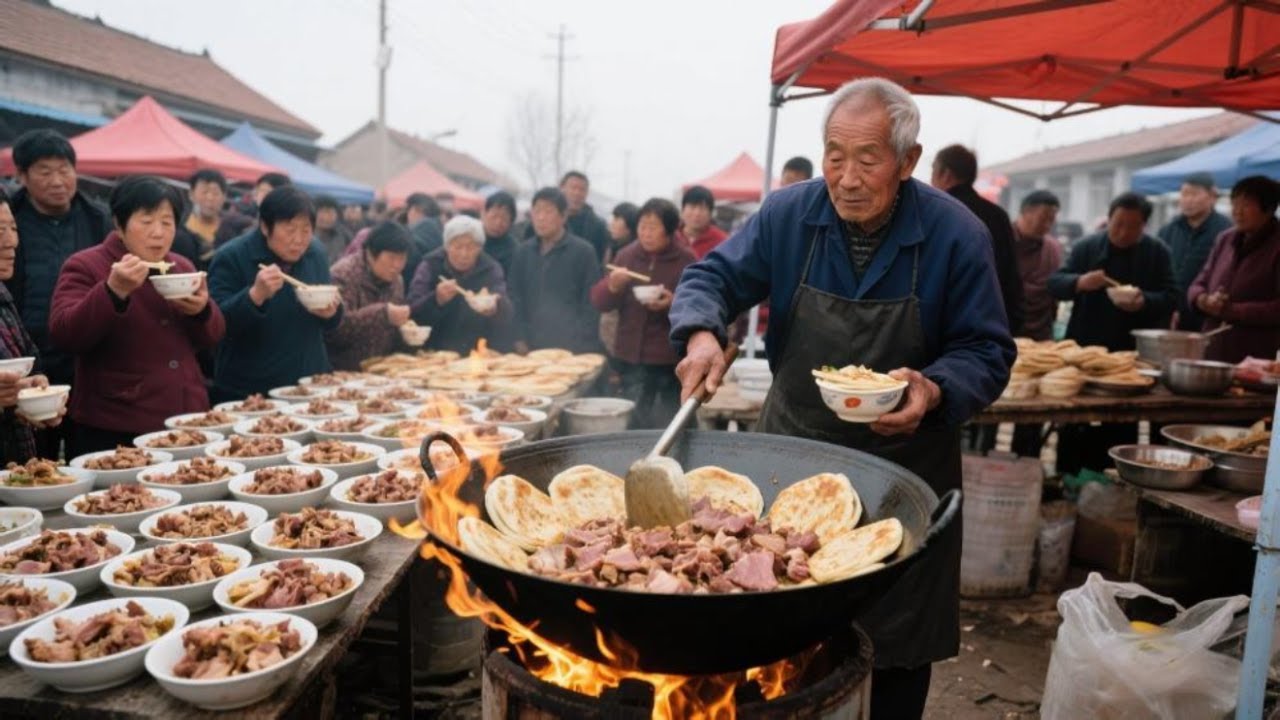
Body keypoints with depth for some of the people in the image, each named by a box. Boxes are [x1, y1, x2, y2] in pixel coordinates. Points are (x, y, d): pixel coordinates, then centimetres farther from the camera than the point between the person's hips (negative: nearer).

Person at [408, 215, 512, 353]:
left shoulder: (491, 269, 4)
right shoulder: (430, 266, 2)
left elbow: (506, 311, -10)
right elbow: (412, 313, -6)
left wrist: (494, 309, -32)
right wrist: (437, 299, -25)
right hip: (436, 353, -2)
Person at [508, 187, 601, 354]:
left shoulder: (584, 251, -2)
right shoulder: (523, 253, 10)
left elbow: (591, 303, -4)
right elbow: (515, 299, 11)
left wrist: (579, 345, -10)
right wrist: (520, 340, 2)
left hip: (574, 349, -3)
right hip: (533, 347, 4)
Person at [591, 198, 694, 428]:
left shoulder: (686, 260, -2)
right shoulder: (626, 255, 7)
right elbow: (598, 301, 7)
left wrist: (674, 303, -23)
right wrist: (612, 286, -15)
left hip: (670, 360, -3)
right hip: (630, 357, 3)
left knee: (667, 426, 1)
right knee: (635, 424, 8)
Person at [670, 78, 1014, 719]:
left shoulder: (956, 235, -13)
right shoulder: (788, 215, -8)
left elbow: (987, 351, -8)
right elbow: (712, 277, -4)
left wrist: (935, 390, -29)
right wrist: (702, 333, -26)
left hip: (905, 464, -1)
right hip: (792, 450, 2)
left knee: (897, 648, 14)